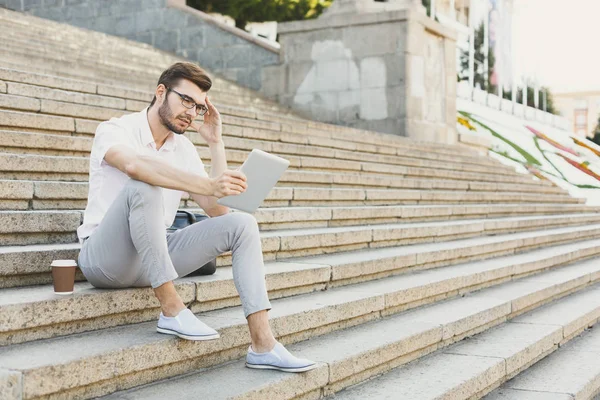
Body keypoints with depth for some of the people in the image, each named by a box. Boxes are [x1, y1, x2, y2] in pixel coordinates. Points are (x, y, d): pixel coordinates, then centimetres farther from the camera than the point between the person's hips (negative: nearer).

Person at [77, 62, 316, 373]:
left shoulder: (184, 149, 10)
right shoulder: (115, 130, -9)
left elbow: (217, 210, 2)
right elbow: (135, 165, -35)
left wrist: (215, 142, 0)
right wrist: (209, 184, -41)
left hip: (154, 258, 6)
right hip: (104, 258, -6)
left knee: (241, 225, -9)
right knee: (142, 188, -35)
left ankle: (263, 346, -18)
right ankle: (172, 310, -27)